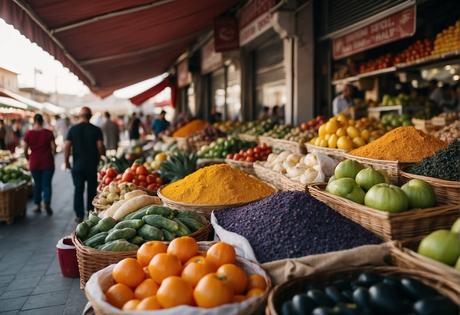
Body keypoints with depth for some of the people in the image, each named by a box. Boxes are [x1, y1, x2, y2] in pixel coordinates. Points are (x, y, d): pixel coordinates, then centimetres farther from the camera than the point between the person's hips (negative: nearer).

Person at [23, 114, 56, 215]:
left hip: (34, 163, 2)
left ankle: (38, 206, 20)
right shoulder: (48, 132, -7)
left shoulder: (28, 133, -3)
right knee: (47, 184, 5)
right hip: (47, 162, -1)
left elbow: (25, 150, 0)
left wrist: (28, 159, 18)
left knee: (37, 184, 15)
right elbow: (53, 148, -6)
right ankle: (47, 204, -10)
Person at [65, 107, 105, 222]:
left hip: (77, 165, 1)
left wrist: (66, 161, 7)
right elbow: (100, 146, -9)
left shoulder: (73, 129, 0)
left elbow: (67, 146, -2)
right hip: (92, 164, -1)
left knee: (78, 189, 6)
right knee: (92, 189, 10)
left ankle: (79, 215, 6)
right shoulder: (96, 130, -4)